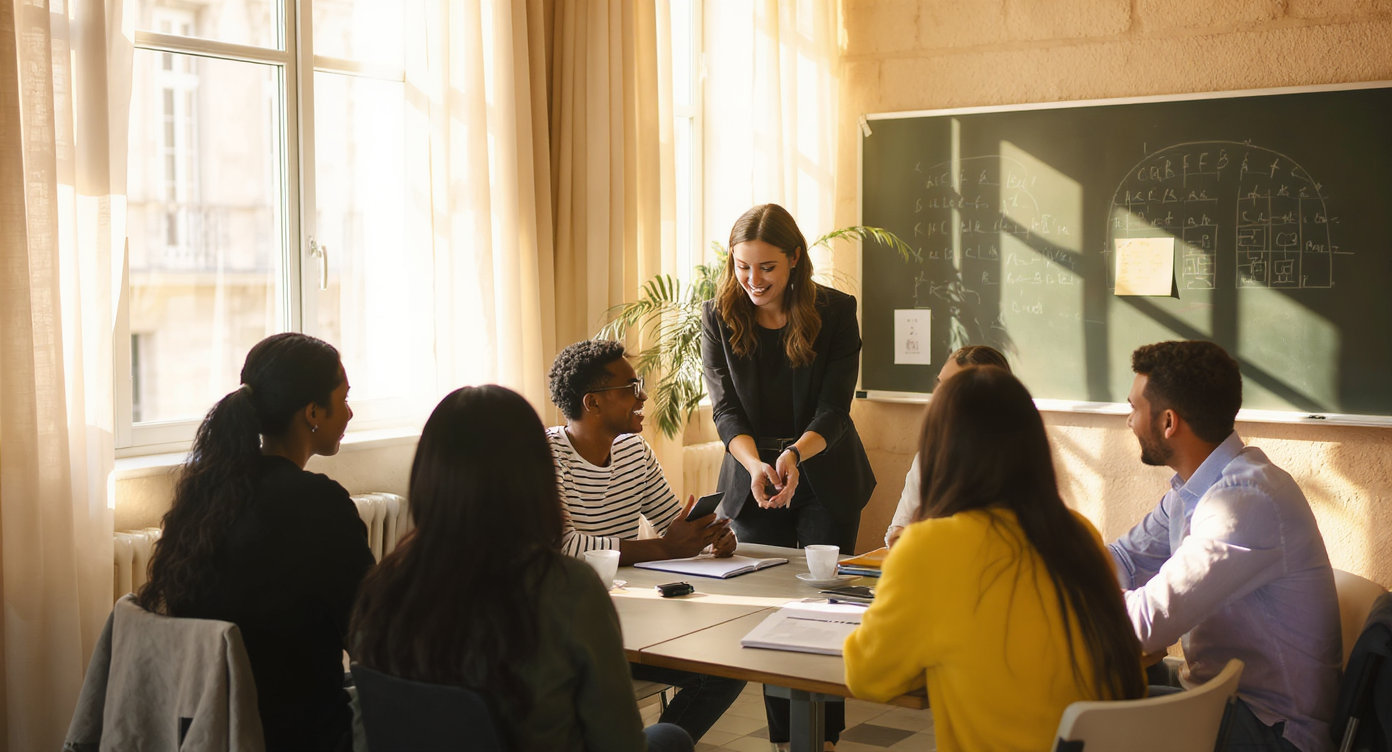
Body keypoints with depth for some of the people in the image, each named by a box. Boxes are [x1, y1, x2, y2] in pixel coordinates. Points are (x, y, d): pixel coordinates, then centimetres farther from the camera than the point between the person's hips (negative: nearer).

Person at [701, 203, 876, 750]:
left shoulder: (835, 311, -10)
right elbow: (725, 408, -11)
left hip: (826, 481, -1)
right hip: (752, 482, 1)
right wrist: (755, 464, -30)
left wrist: (796, 453, -34)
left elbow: (834, 410, -14)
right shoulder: (719, 318, -6)